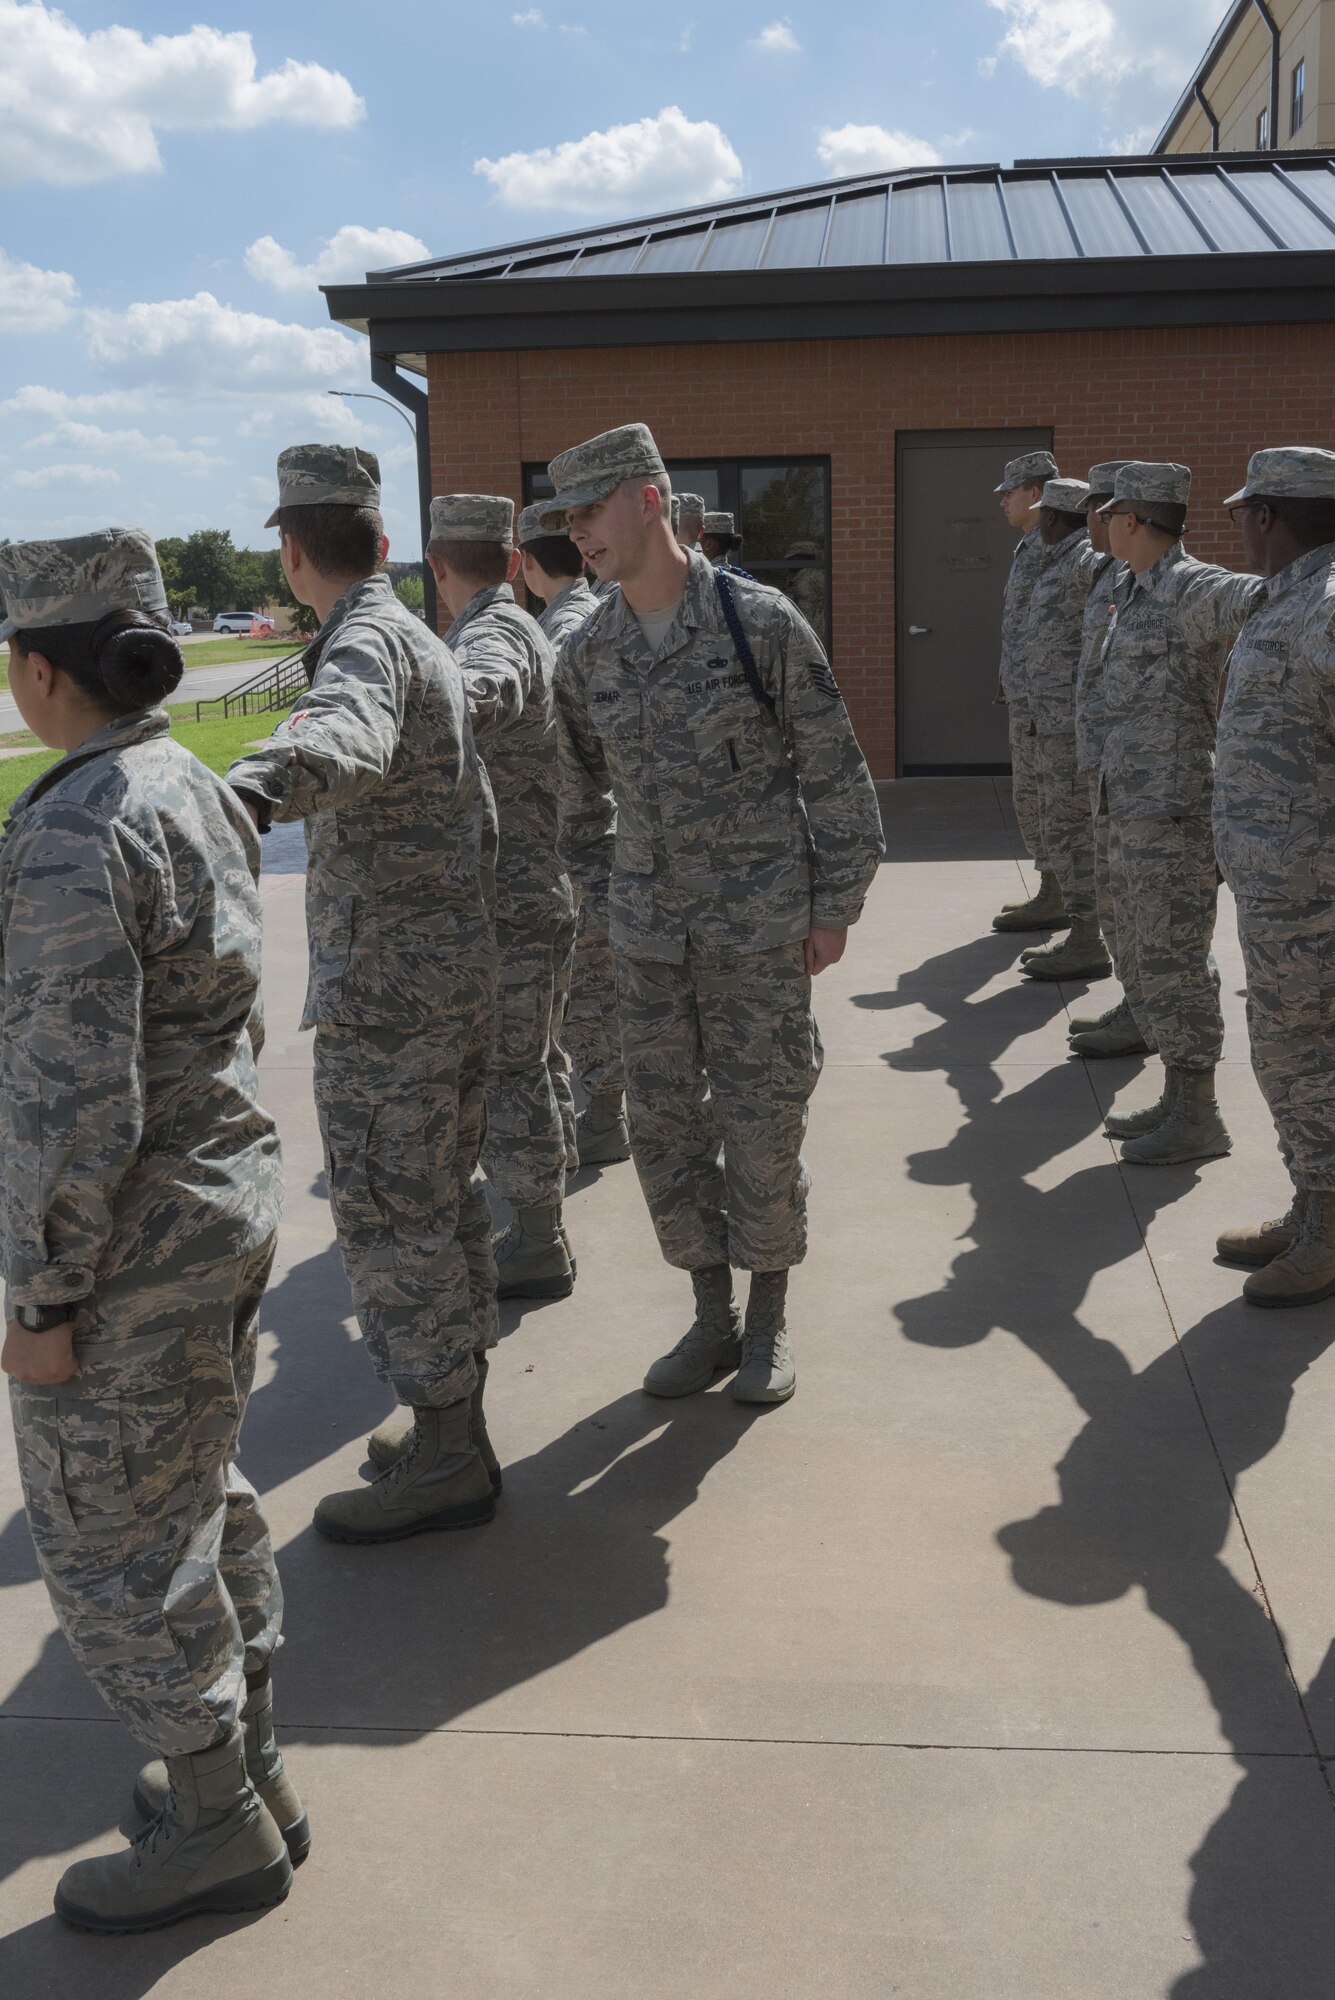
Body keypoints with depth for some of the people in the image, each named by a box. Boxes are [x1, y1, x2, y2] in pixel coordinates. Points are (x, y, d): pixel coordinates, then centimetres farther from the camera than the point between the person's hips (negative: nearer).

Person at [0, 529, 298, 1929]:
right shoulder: (200, 792, 5)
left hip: (129, 1248, -9)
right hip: (228, 1202, 9)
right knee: (199, 1497, 22)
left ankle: (218, 1824, 24)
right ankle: (248, 1766, 38)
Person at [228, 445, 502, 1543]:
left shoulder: (364, 644, -16)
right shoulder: (423, 641, 15)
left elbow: (344, 743, -43)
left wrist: (237, 797, -62)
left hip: (386, 986, -10)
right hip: (463, 962, 10)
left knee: (391, 1217, -2)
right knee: (445, 1193, 18)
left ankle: (447, 1456, 8)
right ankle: (456, 1398, 32)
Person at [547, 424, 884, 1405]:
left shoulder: (759, 621, -9)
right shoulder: (587, 656, 4)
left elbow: (833, 769, -5)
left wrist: (835, 905, -5)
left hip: (760, 927, -4)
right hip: (649, 934, 5)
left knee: (761, 1126, 2)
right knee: (664, 1127, 8)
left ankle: (769, 1323, 22)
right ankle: (712, 1317, 25)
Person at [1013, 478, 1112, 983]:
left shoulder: (1086, 559, -12)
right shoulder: (1061, 563, 18)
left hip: (1074, 718, -11)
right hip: (1056, 719, 11)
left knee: (1070, 829, -7)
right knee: (1057, 826, 15)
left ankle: (1089, 945, -2)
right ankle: (1080, 935, 21)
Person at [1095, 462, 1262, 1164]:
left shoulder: (1193, 589, -15)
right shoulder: (1137, 593, 13)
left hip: (1175, 803, -10)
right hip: (1142, 800, 10)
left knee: (1173, 958, -4)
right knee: (1168, 953, 14)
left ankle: (1199, 1119, 5)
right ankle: (1177, 1100, 24)